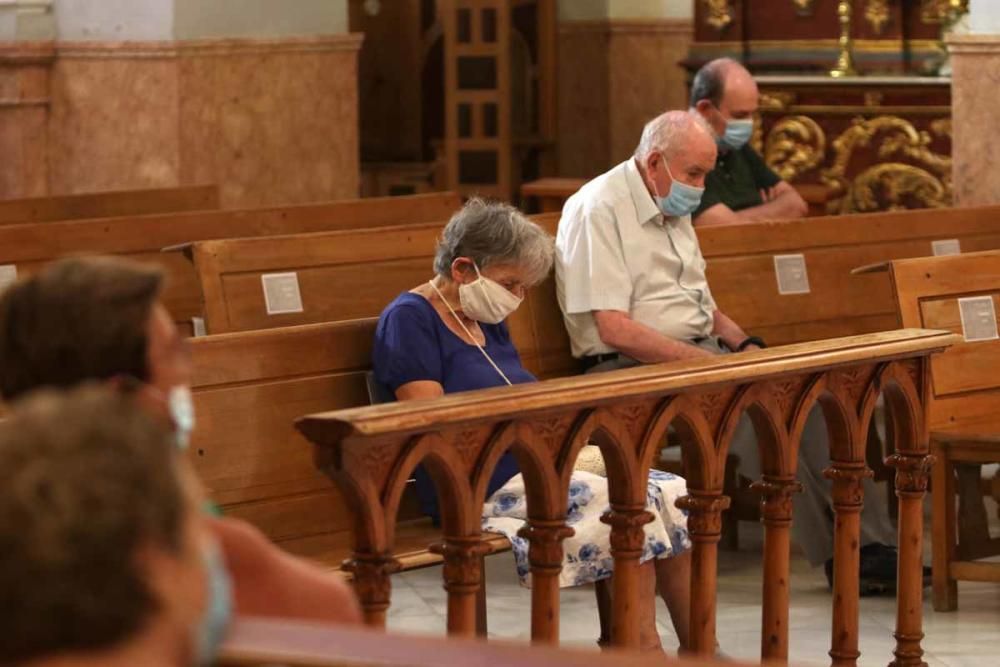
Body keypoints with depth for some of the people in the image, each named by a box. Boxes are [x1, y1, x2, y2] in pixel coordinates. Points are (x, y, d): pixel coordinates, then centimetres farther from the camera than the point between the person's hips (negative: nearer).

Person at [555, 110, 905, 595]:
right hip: (632, 369, -9)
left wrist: (742, 344, 6)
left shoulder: (673, 210, 18)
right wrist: (707, 362, -20)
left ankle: (870, 542, -15)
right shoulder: (597, 210, -11)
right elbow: (614, 329, -19)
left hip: (697, 353, 9)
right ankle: (836, 554, -21)